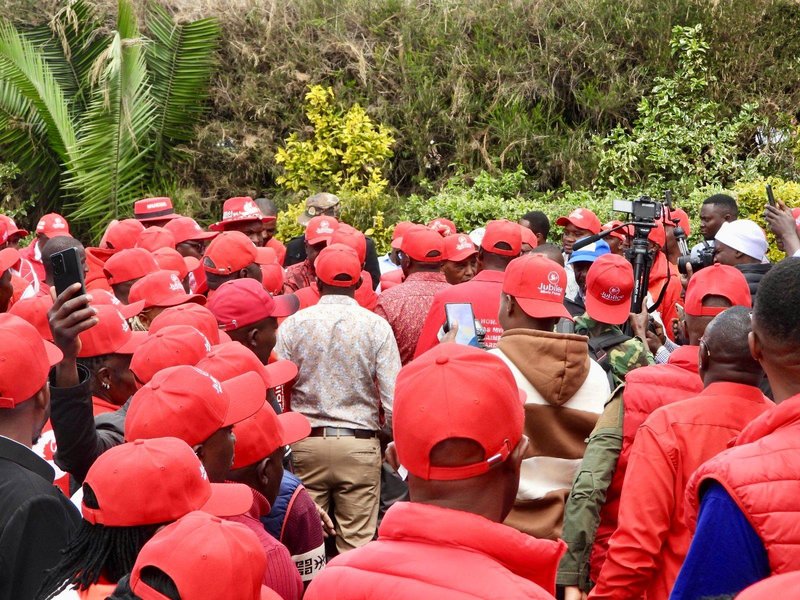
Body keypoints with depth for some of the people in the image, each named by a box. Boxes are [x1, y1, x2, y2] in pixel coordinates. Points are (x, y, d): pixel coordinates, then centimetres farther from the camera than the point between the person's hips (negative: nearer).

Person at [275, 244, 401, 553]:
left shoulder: (293, 324, -2)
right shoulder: (376, 326, -4)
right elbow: (393, 397, -7)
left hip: (305, 444, 1)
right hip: (359, 446, -1)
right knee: (357, 542, 4)